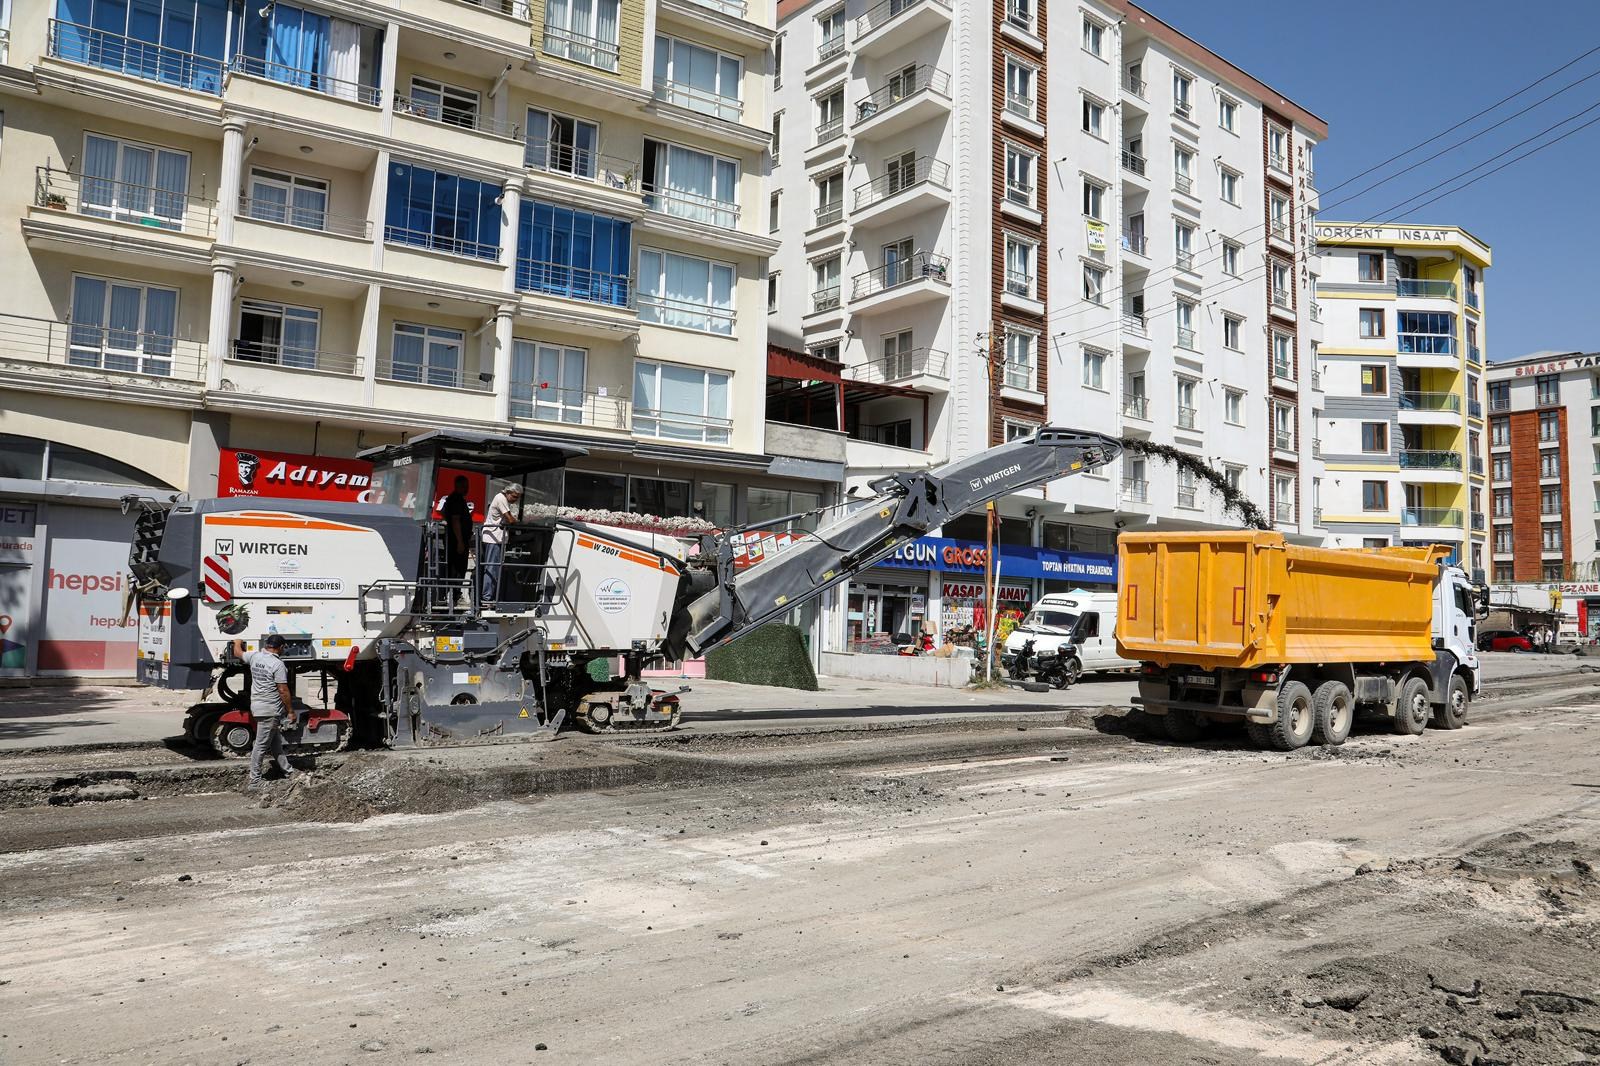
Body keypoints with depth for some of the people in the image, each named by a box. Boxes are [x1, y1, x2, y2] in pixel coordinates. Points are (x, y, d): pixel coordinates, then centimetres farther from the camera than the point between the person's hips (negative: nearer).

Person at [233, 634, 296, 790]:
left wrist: (237, 642, 45)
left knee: (276, 742, 17)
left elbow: (238, 652, 23)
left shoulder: (254, 656, 2)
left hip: (257, 705, 9)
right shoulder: (278, 664, -19)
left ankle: (287, 770, 27)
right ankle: (254, 781, 3)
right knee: (261, 745, -2)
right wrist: (290, 711, -10)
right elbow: (283, 691, -18)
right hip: (270, 709, -9)